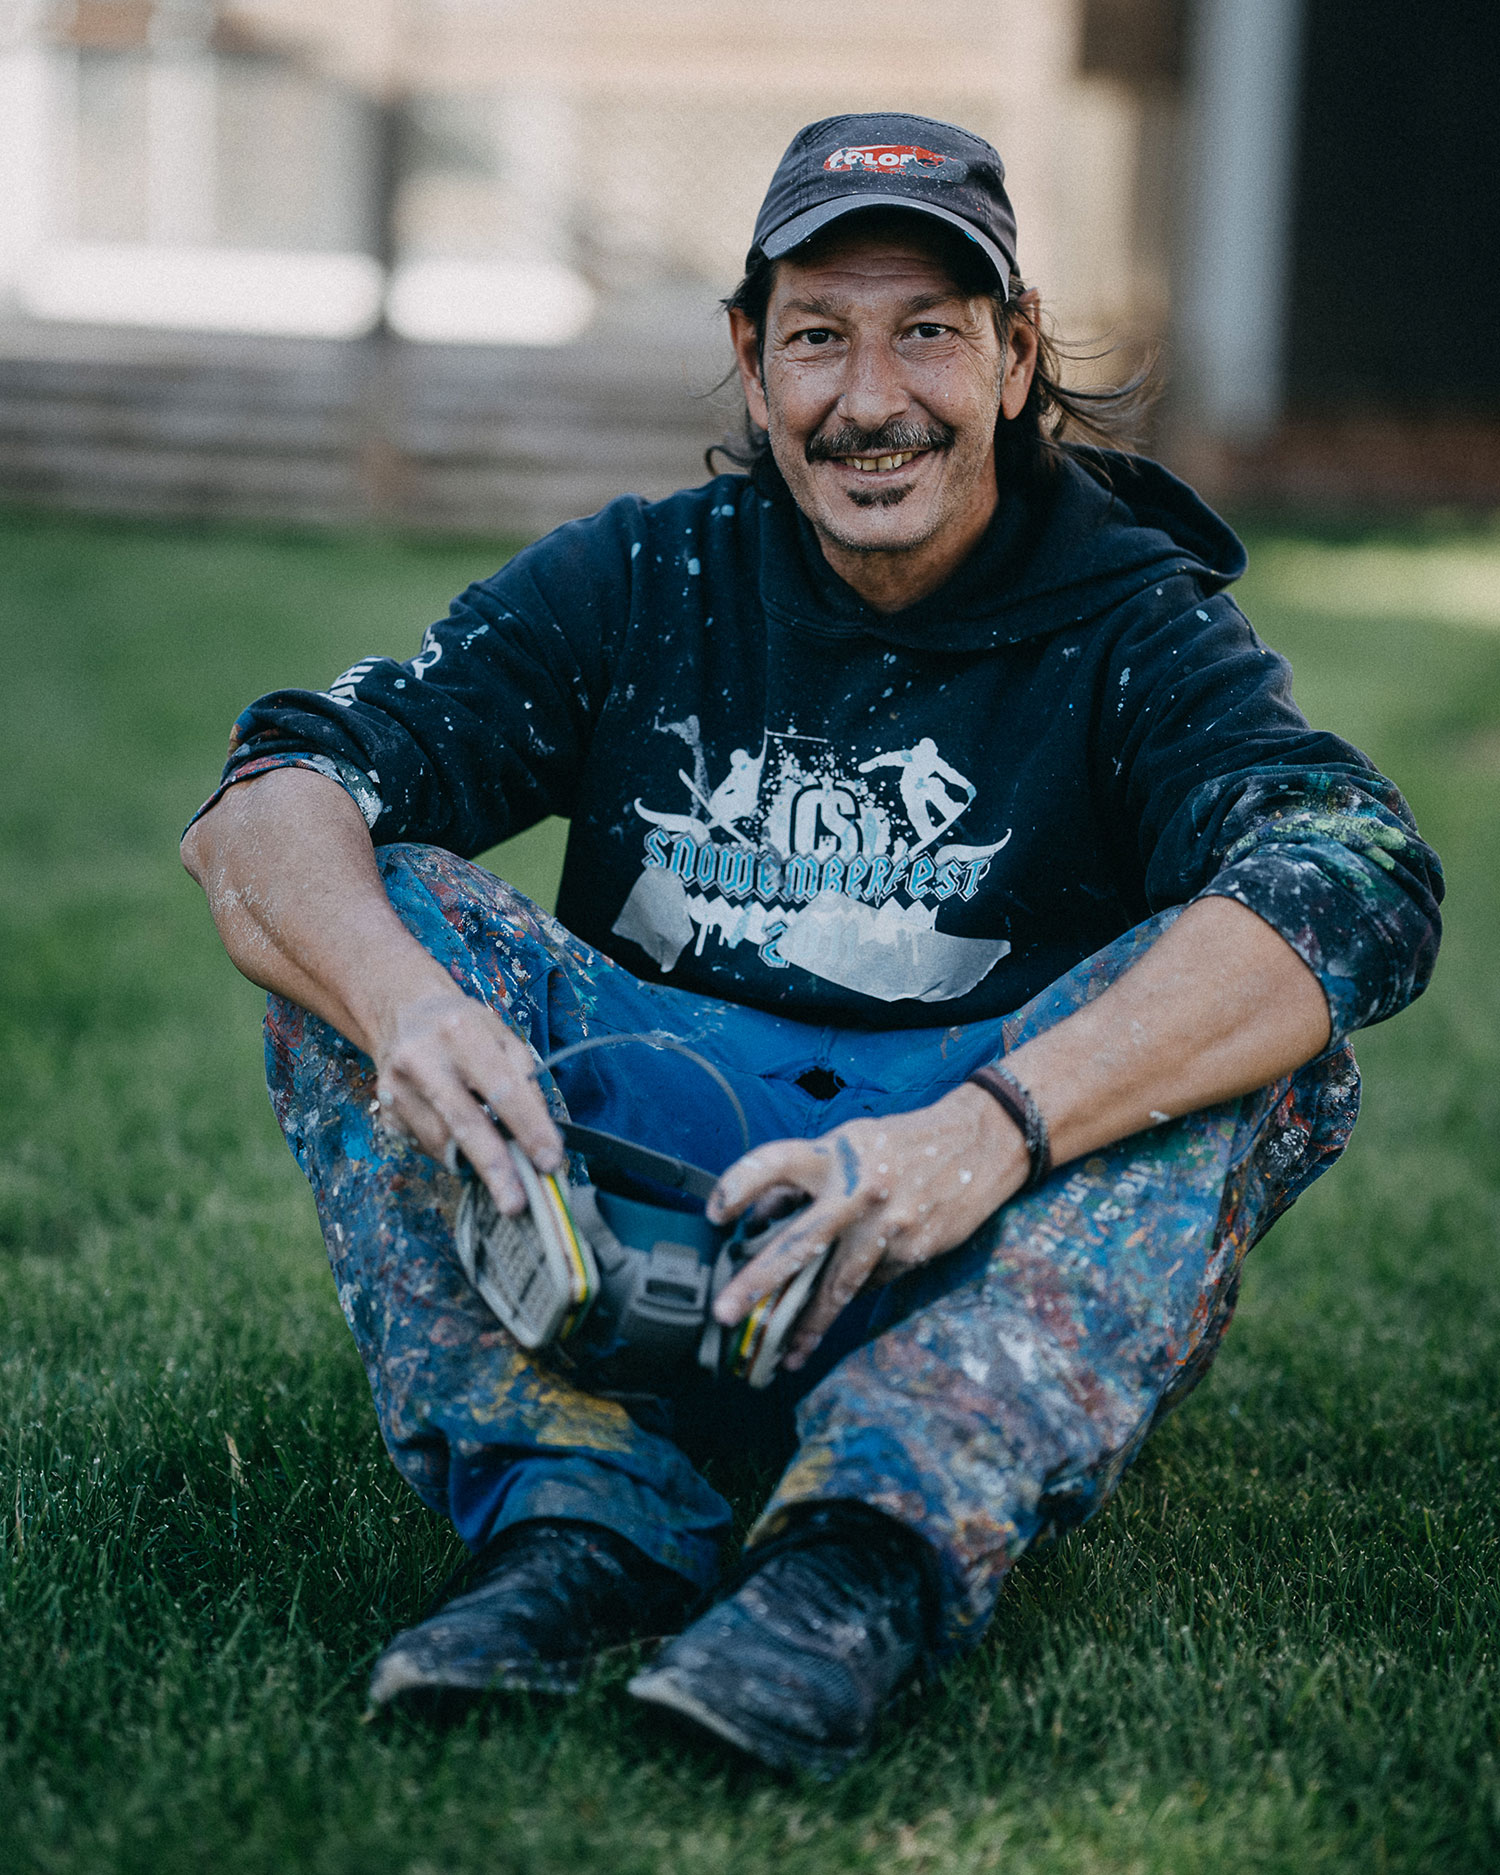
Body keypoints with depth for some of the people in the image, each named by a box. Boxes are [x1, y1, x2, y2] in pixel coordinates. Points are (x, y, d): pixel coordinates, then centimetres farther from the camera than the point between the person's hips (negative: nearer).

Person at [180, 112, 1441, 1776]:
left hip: (989, 1264, -2)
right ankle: (578, 1513, -30)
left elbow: (1364, 886, -25)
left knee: (1269, 1029, -26)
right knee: (364, 922, -15)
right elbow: (255, 813, -8)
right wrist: (404, 998, -32)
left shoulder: (1131, 621, -3)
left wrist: (992, 1131, -40)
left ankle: (868, 1557, -41)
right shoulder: (640, 583, 4)